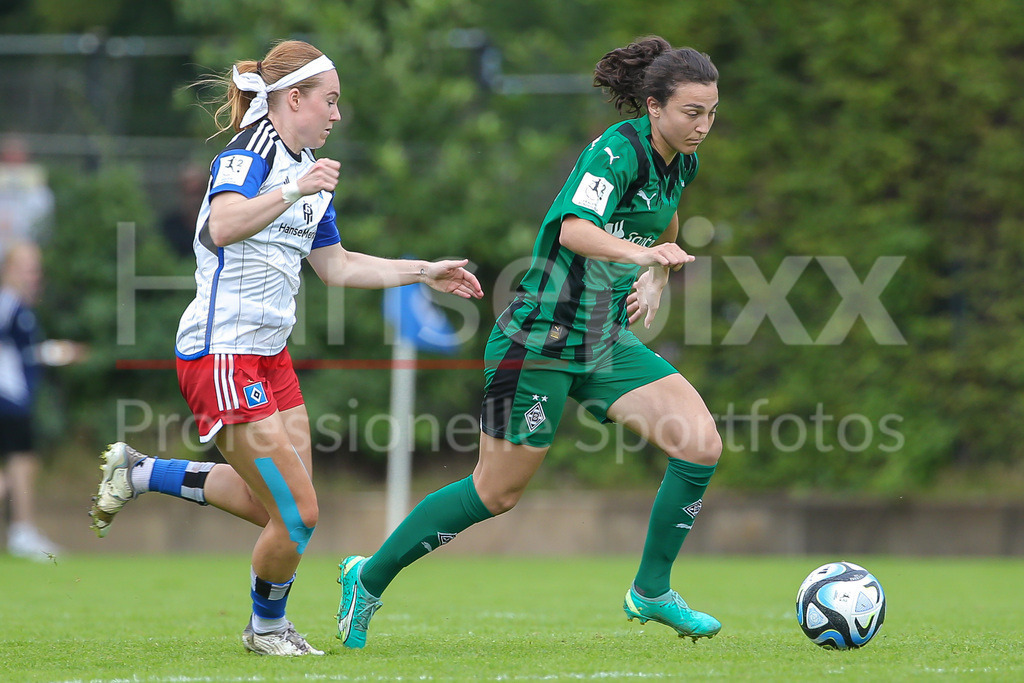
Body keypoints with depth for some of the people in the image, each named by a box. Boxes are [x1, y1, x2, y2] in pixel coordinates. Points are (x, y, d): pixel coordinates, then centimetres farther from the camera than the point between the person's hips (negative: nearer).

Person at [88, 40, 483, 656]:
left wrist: (426, 273, 23)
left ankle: (142, 472, 24)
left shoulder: (310, 171, 14)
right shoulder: (248, 156, -14)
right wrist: (293, 193, -45)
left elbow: (336, 266, 24)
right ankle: (267, 628, 17)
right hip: (223, 355, -10)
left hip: (269, 354, 10)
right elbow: (223, 227, -34)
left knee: (280, 505, 12)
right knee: (298, 514, -7)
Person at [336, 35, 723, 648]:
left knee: (701, 445, -10)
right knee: (497, 493, 1)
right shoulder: (617, 150, -21)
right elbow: (574, 229, -39)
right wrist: (640, 252, -56)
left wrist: (655, 280, 12)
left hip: (607, 343, 8)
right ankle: (369, 578, 20)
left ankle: (652, 592, 6)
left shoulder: (681, 162, 5)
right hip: (540, 340, -8)